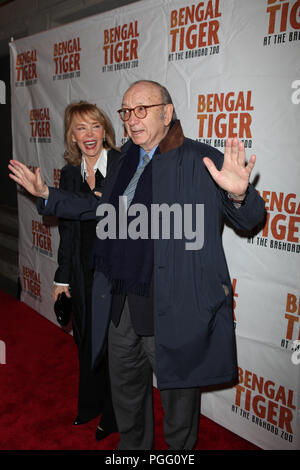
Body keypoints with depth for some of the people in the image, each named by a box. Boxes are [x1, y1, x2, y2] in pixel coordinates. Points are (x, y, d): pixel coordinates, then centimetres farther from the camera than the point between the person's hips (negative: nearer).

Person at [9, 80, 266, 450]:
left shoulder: (203, 161, -12)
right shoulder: (128, 159, 9)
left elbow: (248, 219, -13)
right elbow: (101, 208, 21)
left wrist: (238, 193, -36)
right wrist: (45, 195, 18)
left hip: (173, 311, -7)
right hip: (121, 305, 7)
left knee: (178, 398, 15)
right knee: (126, 392, 27)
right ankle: (132, 447, 52)